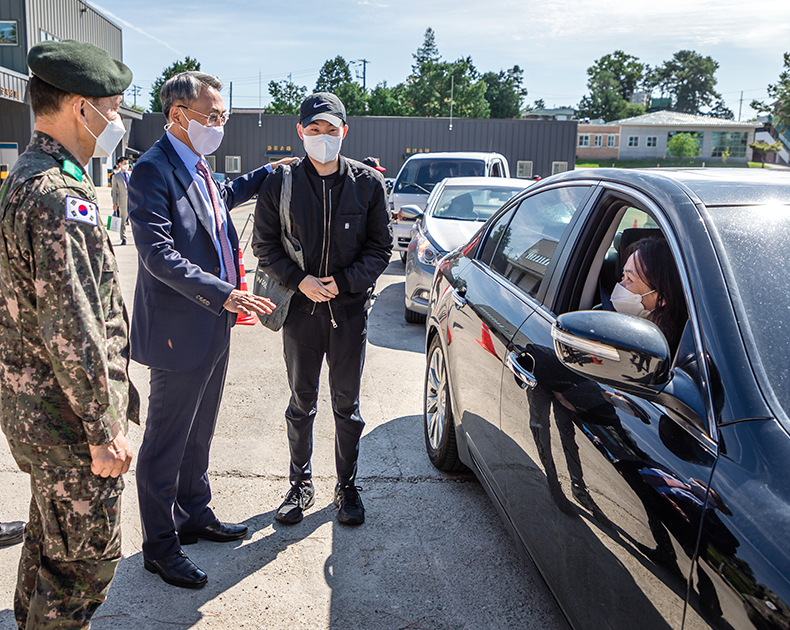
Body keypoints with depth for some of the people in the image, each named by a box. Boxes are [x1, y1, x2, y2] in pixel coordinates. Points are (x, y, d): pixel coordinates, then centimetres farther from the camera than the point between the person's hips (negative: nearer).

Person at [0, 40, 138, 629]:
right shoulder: (60, 196, -24)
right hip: (67, 413, -10)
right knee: (88, 556, 5)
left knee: (50, 534, 26)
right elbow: (71, 330, -26)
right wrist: (104, 431, -19)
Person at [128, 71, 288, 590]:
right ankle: (160, 545, 21)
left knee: (200, 433, 21)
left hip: (213, 328, 9)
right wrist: (225, 294, -31)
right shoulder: (153, 171, -17)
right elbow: (159, 256, -25)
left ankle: (195, 514, 39)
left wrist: (267, 173, 28)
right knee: (166, 443, 6)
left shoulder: (198, 167, 10)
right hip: (179, 333, -9)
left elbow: (224, 197, 34)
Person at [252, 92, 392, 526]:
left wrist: (343, 282, -12)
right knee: (302, 402, 12)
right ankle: (300, 484, 29)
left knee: (347, 403, 10)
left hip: (350, 309, 0)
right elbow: (264, 246, 3)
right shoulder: (280, 184, -1)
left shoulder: (368, 183, -1)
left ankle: (347, 486, 27)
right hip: (300, 309, 0)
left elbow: (381, 248, 1)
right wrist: (299, 280, -12)